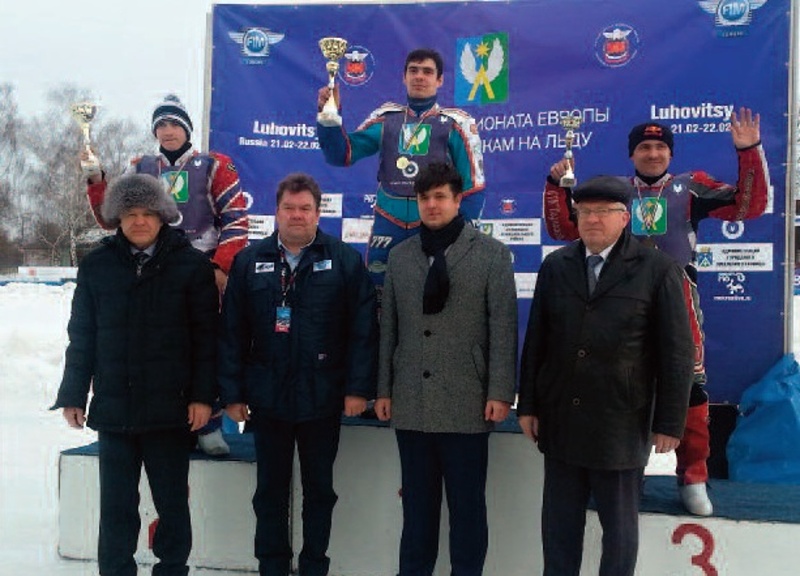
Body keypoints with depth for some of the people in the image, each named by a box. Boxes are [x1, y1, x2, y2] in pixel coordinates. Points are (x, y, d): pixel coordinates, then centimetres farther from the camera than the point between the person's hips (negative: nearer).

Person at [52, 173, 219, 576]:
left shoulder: (190, 265, -1)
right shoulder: (96, 266, 6)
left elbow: (205, 335, -3)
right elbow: (81, 336, 8)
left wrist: (202, 395, -7)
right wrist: (73, 395, 6)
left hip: (170, 408, -2)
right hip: (112, 407, 2)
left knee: (172, 504, 9)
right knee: (116, 506, 8)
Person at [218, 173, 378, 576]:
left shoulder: (345, 261, -2)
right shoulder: (249, 262, 4)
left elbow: (363, 329, -6)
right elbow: (232, 334, 2)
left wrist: (358, 388, -11)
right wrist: (232, 393, -2)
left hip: (322, 398, -1)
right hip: (267, 398, 2)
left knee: (319, 489, 11)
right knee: (270, 491, 12)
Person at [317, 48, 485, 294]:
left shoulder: (457, 123, 1)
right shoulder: (386, 117, 10)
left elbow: (473, 185, -1)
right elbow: (341, 154, 6)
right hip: (388, 226, 3)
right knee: (376, 288, 6)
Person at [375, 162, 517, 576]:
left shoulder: (492, 254, 0)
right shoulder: (400, 256, 11)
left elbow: (503, 328, -4)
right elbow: (389, 328, 11)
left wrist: (500, 392, -10)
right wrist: (384, 389, 8)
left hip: (466, 404, -3)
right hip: (411, 404, 3)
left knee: (467, 507, 6)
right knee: (417, 505, 12)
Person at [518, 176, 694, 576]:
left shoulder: (658, 270, -5)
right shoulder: (555, 266, 7)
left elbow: (677, 352, -5)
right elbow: (535, 340, 8)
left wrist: (669, 423, -7)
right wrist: (527, 404, 7)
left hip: (621, 426, -3)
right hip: (560, 422, 4)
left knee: (619, 526, 9)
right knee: (559, 523, 12)